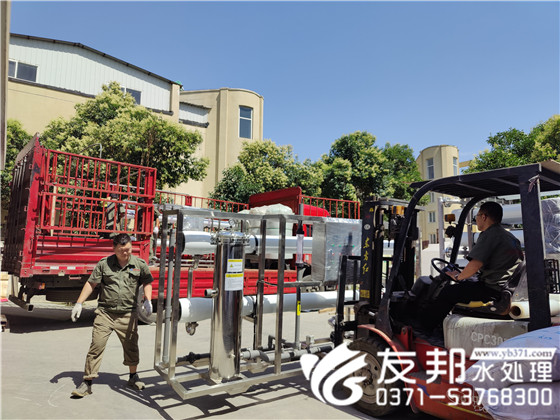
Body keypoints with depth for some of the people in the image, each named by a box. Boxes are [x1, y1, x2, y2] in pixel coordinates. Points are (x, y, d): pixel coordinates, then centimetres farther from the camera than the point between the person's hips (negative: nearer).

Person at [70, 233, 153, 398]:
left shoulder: (140, 265, -1)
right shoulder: (104, 264, -3)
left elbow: (147, 282, 10)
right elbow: (91, 283, 1)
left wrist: (148, 300, -3)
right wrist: (79, 303, -5)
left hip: (127, 314, 1)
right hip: (105, 313, -1)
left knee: (131, 347, 12)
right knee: (96, 346, -2)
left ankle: (133, 377, 34)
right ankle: (87, 383, 12)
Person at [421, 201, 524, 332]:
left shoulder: (489, 234, -14)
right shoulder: (510, 236, 17)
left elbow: (475, 265, -22)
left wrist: (458, 276, -2)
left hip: (493, 290, -10)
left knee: (448, 292, -1)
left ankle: (425, 328, 10)